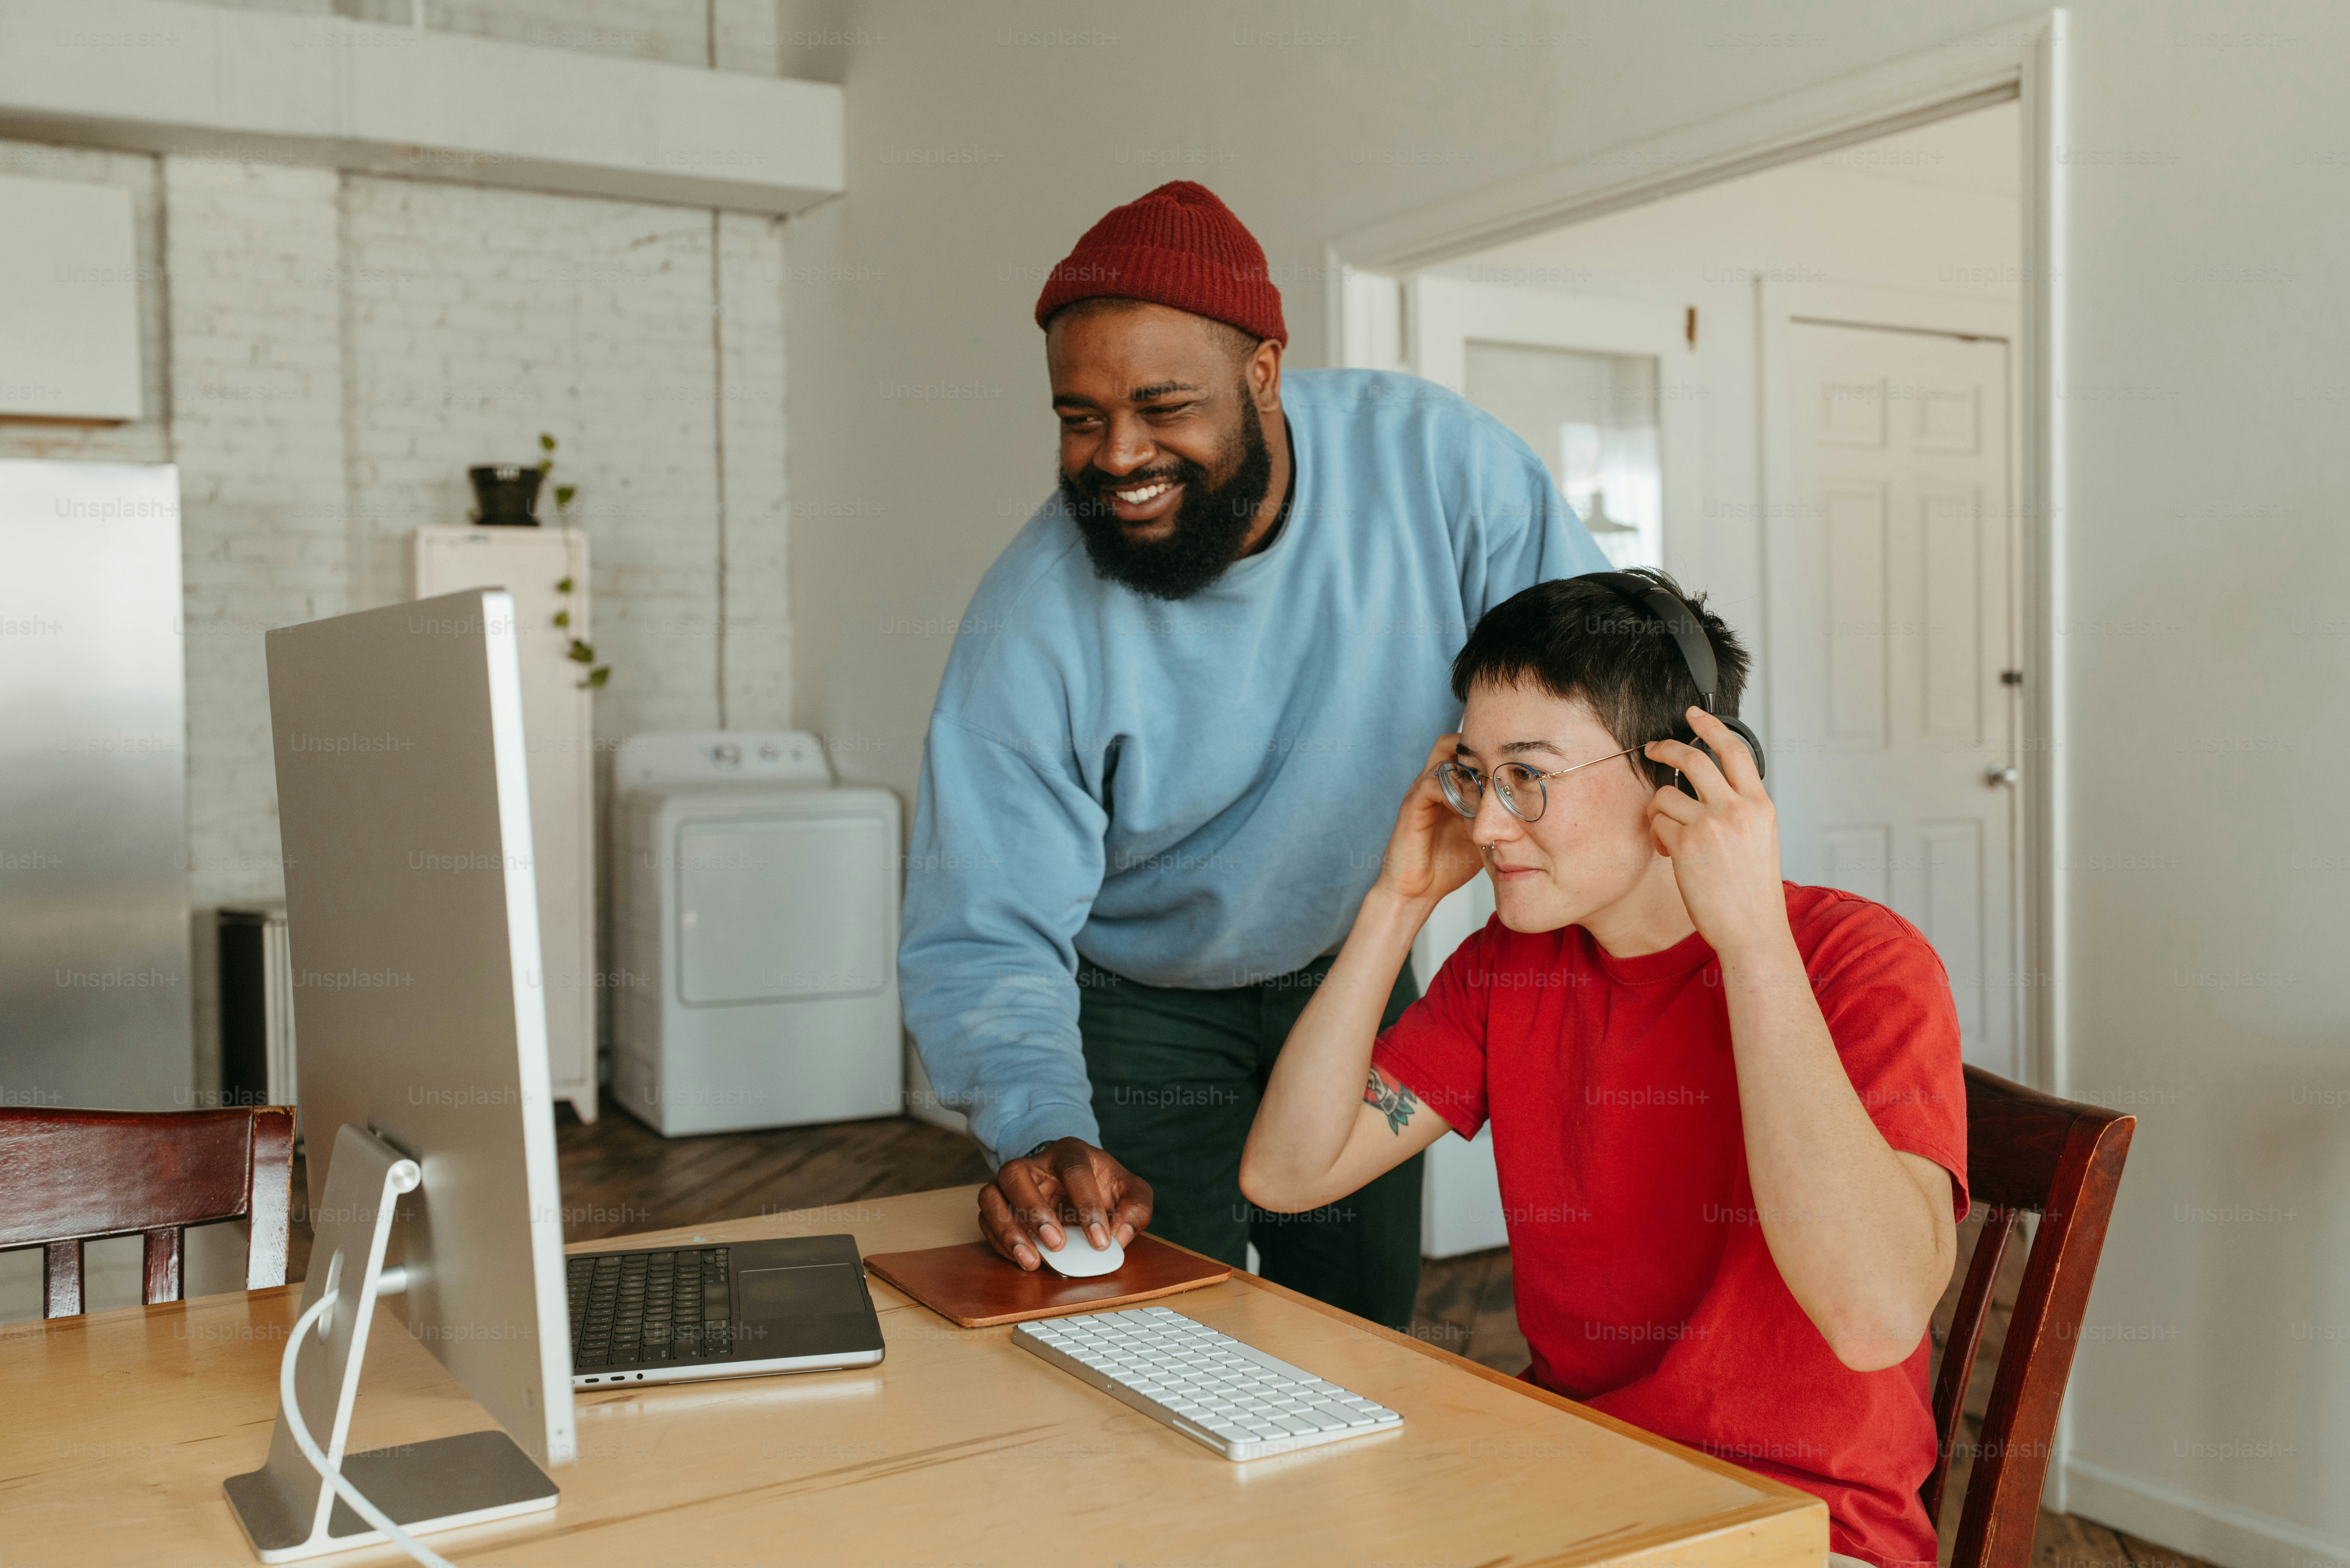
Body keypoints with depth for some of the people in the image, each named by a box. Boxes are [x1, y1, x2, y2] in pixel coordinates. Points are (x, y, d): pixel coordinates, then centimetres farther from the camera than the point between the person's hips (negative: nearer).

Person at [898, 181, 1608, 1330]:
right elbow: (985, 936, -24)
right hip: (1140, 1011, -2)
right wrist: (1040, 1133, -42)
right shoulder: (1033, 621, -26)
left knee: (1366, 1350, 15)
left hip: (1354, 974, 3)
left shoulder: (1433, 460, -21)